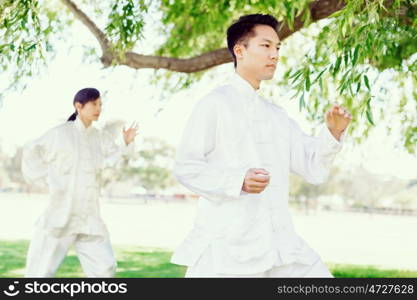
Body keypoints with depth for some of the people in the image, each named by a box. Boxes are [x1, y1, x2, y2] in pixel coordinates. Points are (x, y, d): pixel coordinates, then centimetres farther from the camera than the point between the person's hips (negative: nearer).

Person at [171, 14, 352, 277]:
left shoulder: (277, 116, 18)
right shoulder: (215, 104, -4)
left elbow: (315, 169, 13)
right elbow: (186, 167, -9)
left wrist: (334, 132, -5)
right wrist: (239, 181, -24)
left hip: (280, 243, 7)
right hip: (228, 244, -6)